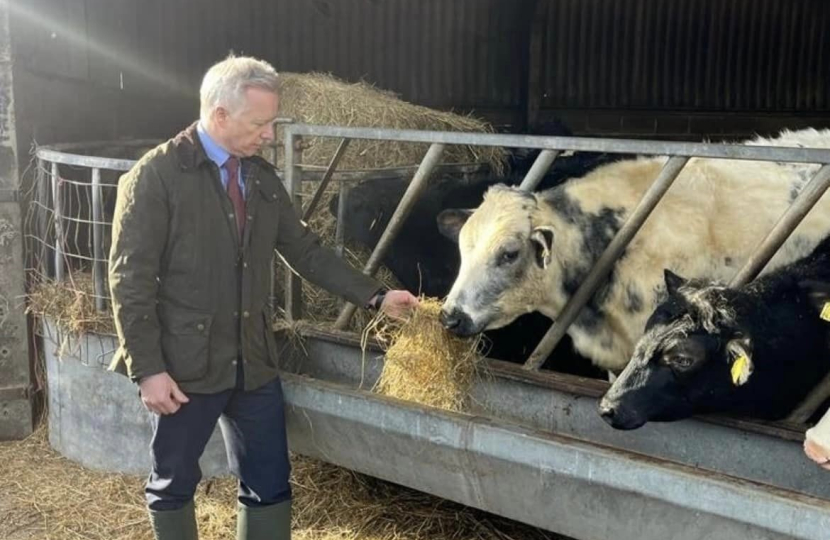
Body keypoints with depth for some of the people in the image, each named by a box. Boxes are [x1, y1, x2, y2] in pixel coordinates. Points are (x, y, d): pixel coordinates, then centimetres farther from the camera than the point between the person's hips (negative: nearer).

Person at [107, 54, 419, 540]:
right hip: (185, 366, -5)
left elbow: (305, 251, 12)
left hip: (254, 362, 5)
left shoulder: (262, 176, 7)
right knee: (174, 487, 13)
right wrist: (147, 369, -15)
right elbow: (130, 279, -12)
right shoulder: (156, 176, -12)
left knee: (270, 489, 11)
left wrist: (375, 296, 6)